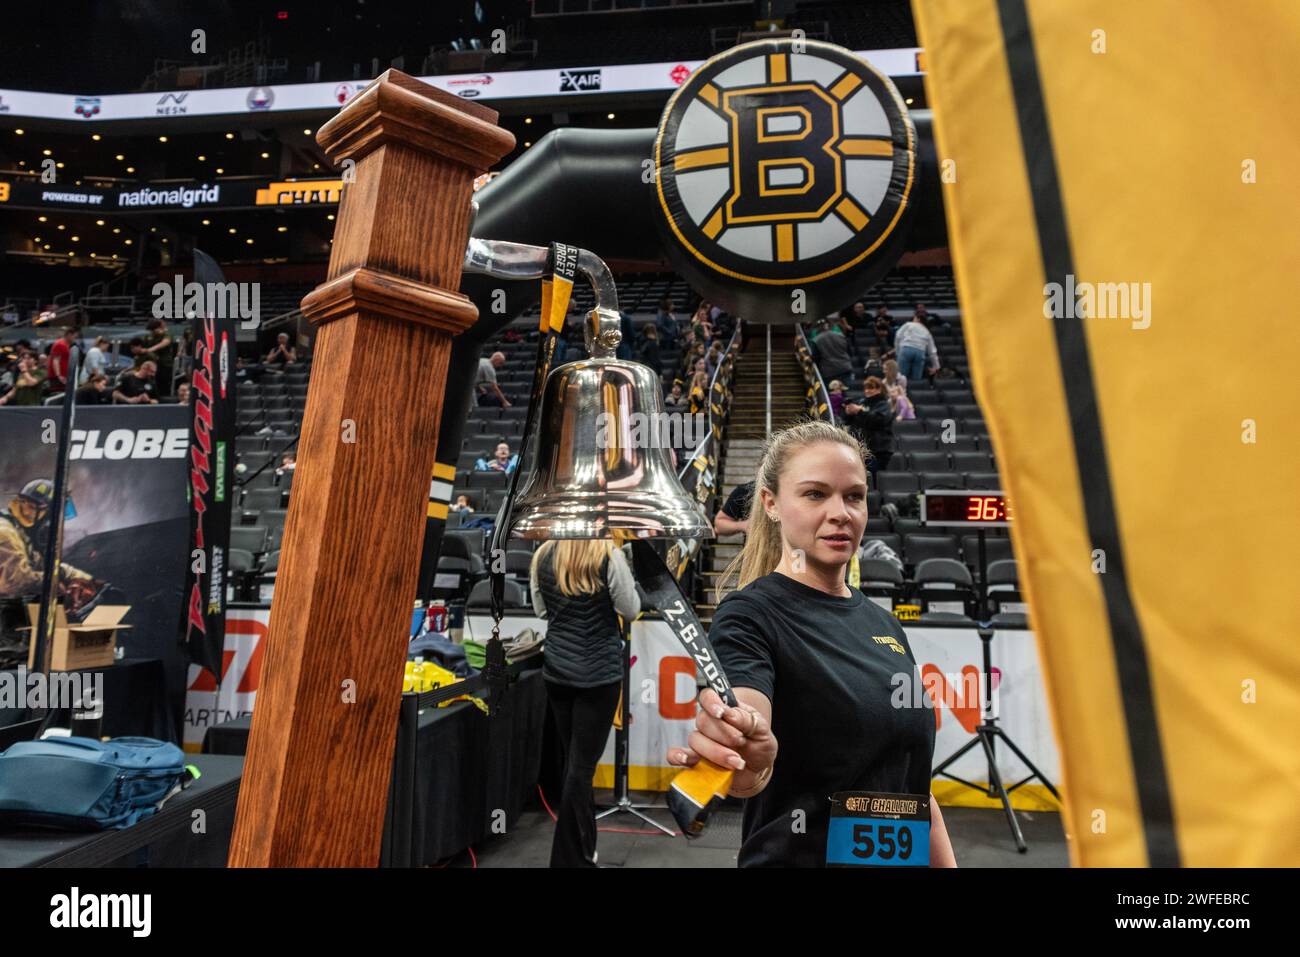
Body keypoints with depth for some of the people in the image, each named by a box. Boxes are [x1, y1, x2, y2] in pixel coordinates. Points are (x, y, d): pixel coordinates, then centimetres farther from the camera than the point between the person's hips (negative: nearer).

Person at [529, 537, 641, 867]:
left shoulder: (542, 557, -2)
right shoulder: (609, 556, -16)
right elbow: (631, 611, -5)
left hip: (556, 670, 5)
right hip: (599, 673, -5)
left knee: (572, 760, 18)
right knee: (581, 766, 2)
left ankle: (583, 849, 32)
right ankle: (569, 858, 9)